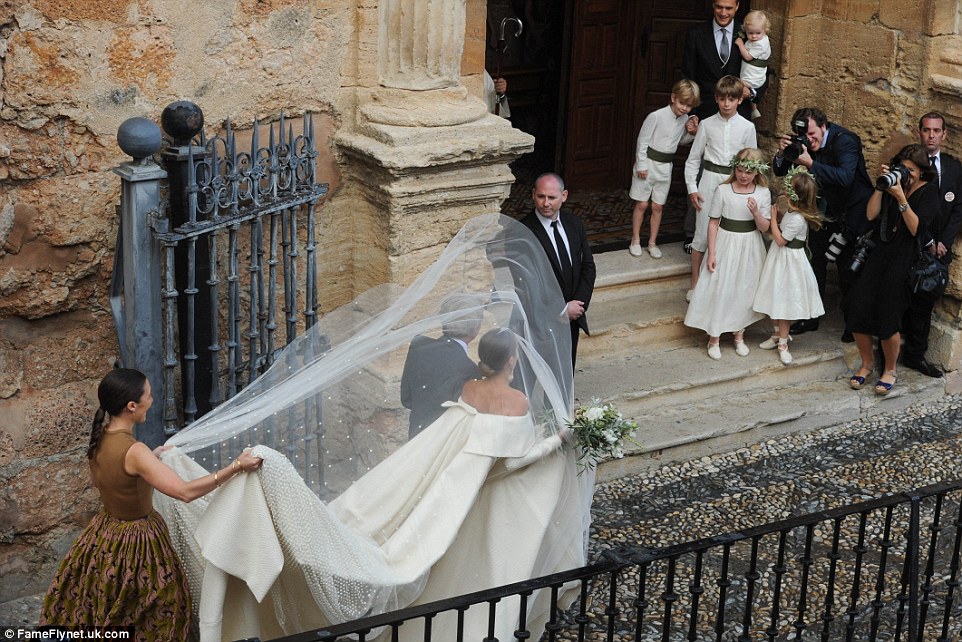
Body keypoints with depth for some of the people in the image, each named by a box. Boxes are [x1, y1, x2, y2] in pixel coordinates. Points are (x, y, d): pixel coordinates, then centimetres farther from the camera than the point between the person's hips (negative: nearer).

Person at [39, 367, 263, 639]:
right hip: (136, 543, -8)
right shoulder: (134, 451, -31)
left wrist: (152, 457, 22)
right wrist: (236, 467, -34)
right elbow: (185, 491, -36)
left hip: (105, 534, 8)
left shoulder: (99, 438, -6)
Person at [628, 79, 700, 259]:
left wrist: (691, 133, -3)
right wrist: (641, 165, -12)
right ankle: (635, 240, 18)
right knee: (642, 204, 4)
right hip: (649, 162, -4)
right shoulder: (656, 116, -18)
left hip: (665, 167, 4)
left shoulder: (685, 120, 0)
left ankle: (652, 242, 21)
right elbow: (643, 141, -13)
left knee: (657, 206, 10)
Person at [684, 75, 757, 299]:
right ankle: (695, 283, 15)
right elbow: (693, 159, 5)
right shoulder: (707, 125, 0)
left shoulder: (747, 127, 0)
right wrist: (692, 188, -1)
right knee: (703, 232, 3)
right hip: (709, 180, 0)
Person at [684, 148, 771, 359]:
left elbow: (764, 227, -4)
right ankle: (714, 338, 14)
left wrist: (755, 211, -24)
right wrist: (711, 253, -8)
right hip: (726, 245, -2)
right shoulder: (724, 190, -10)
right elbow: (714, 223, -6)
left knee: (744, 290, 13)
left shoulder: (763, 193, -5)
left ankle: (739, 335, 30)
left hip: (750, 248, 2)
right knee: (719, 289, 2)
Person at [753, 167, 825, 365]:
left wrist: (773, 216, -16)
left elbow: (780, 239, -20)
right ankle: (777, 335, 34)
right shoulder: (791, 209, -2)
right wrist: (779, 209, 1)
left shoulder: (797, 219, -29)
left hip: (788, 261, -9)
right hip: (779, 259, 9)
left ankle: (782, 343, 15)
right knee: (775, 299, 18)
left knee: (784, 302, 3)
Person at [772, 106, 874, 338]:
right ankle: (810, 317, 25)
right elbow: (780, 171, -2)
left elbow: (845, 177, -39)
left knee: (848, 272, 1)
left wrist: (811, 164, -45)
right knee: (815, 264, 11)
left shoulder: (844, 141, -25)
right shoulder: (803, 142, -8)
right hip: (822, 212, 6)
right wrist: (782, 153, -24)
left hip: (850, 214, -6)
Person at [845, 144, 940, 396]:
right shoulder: (894, 183, 8)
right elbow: (871, 215, 0)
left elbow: (916, 229, -15)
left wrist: (901, 198, -23)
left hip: (904, 260, -4)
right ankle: (866, 363, 15)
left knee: (887, 317, -8)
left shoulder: (929, 193, -4)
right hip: (879, 254, 4)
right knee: (858, 307, -6)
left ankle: (890, 370, 16)